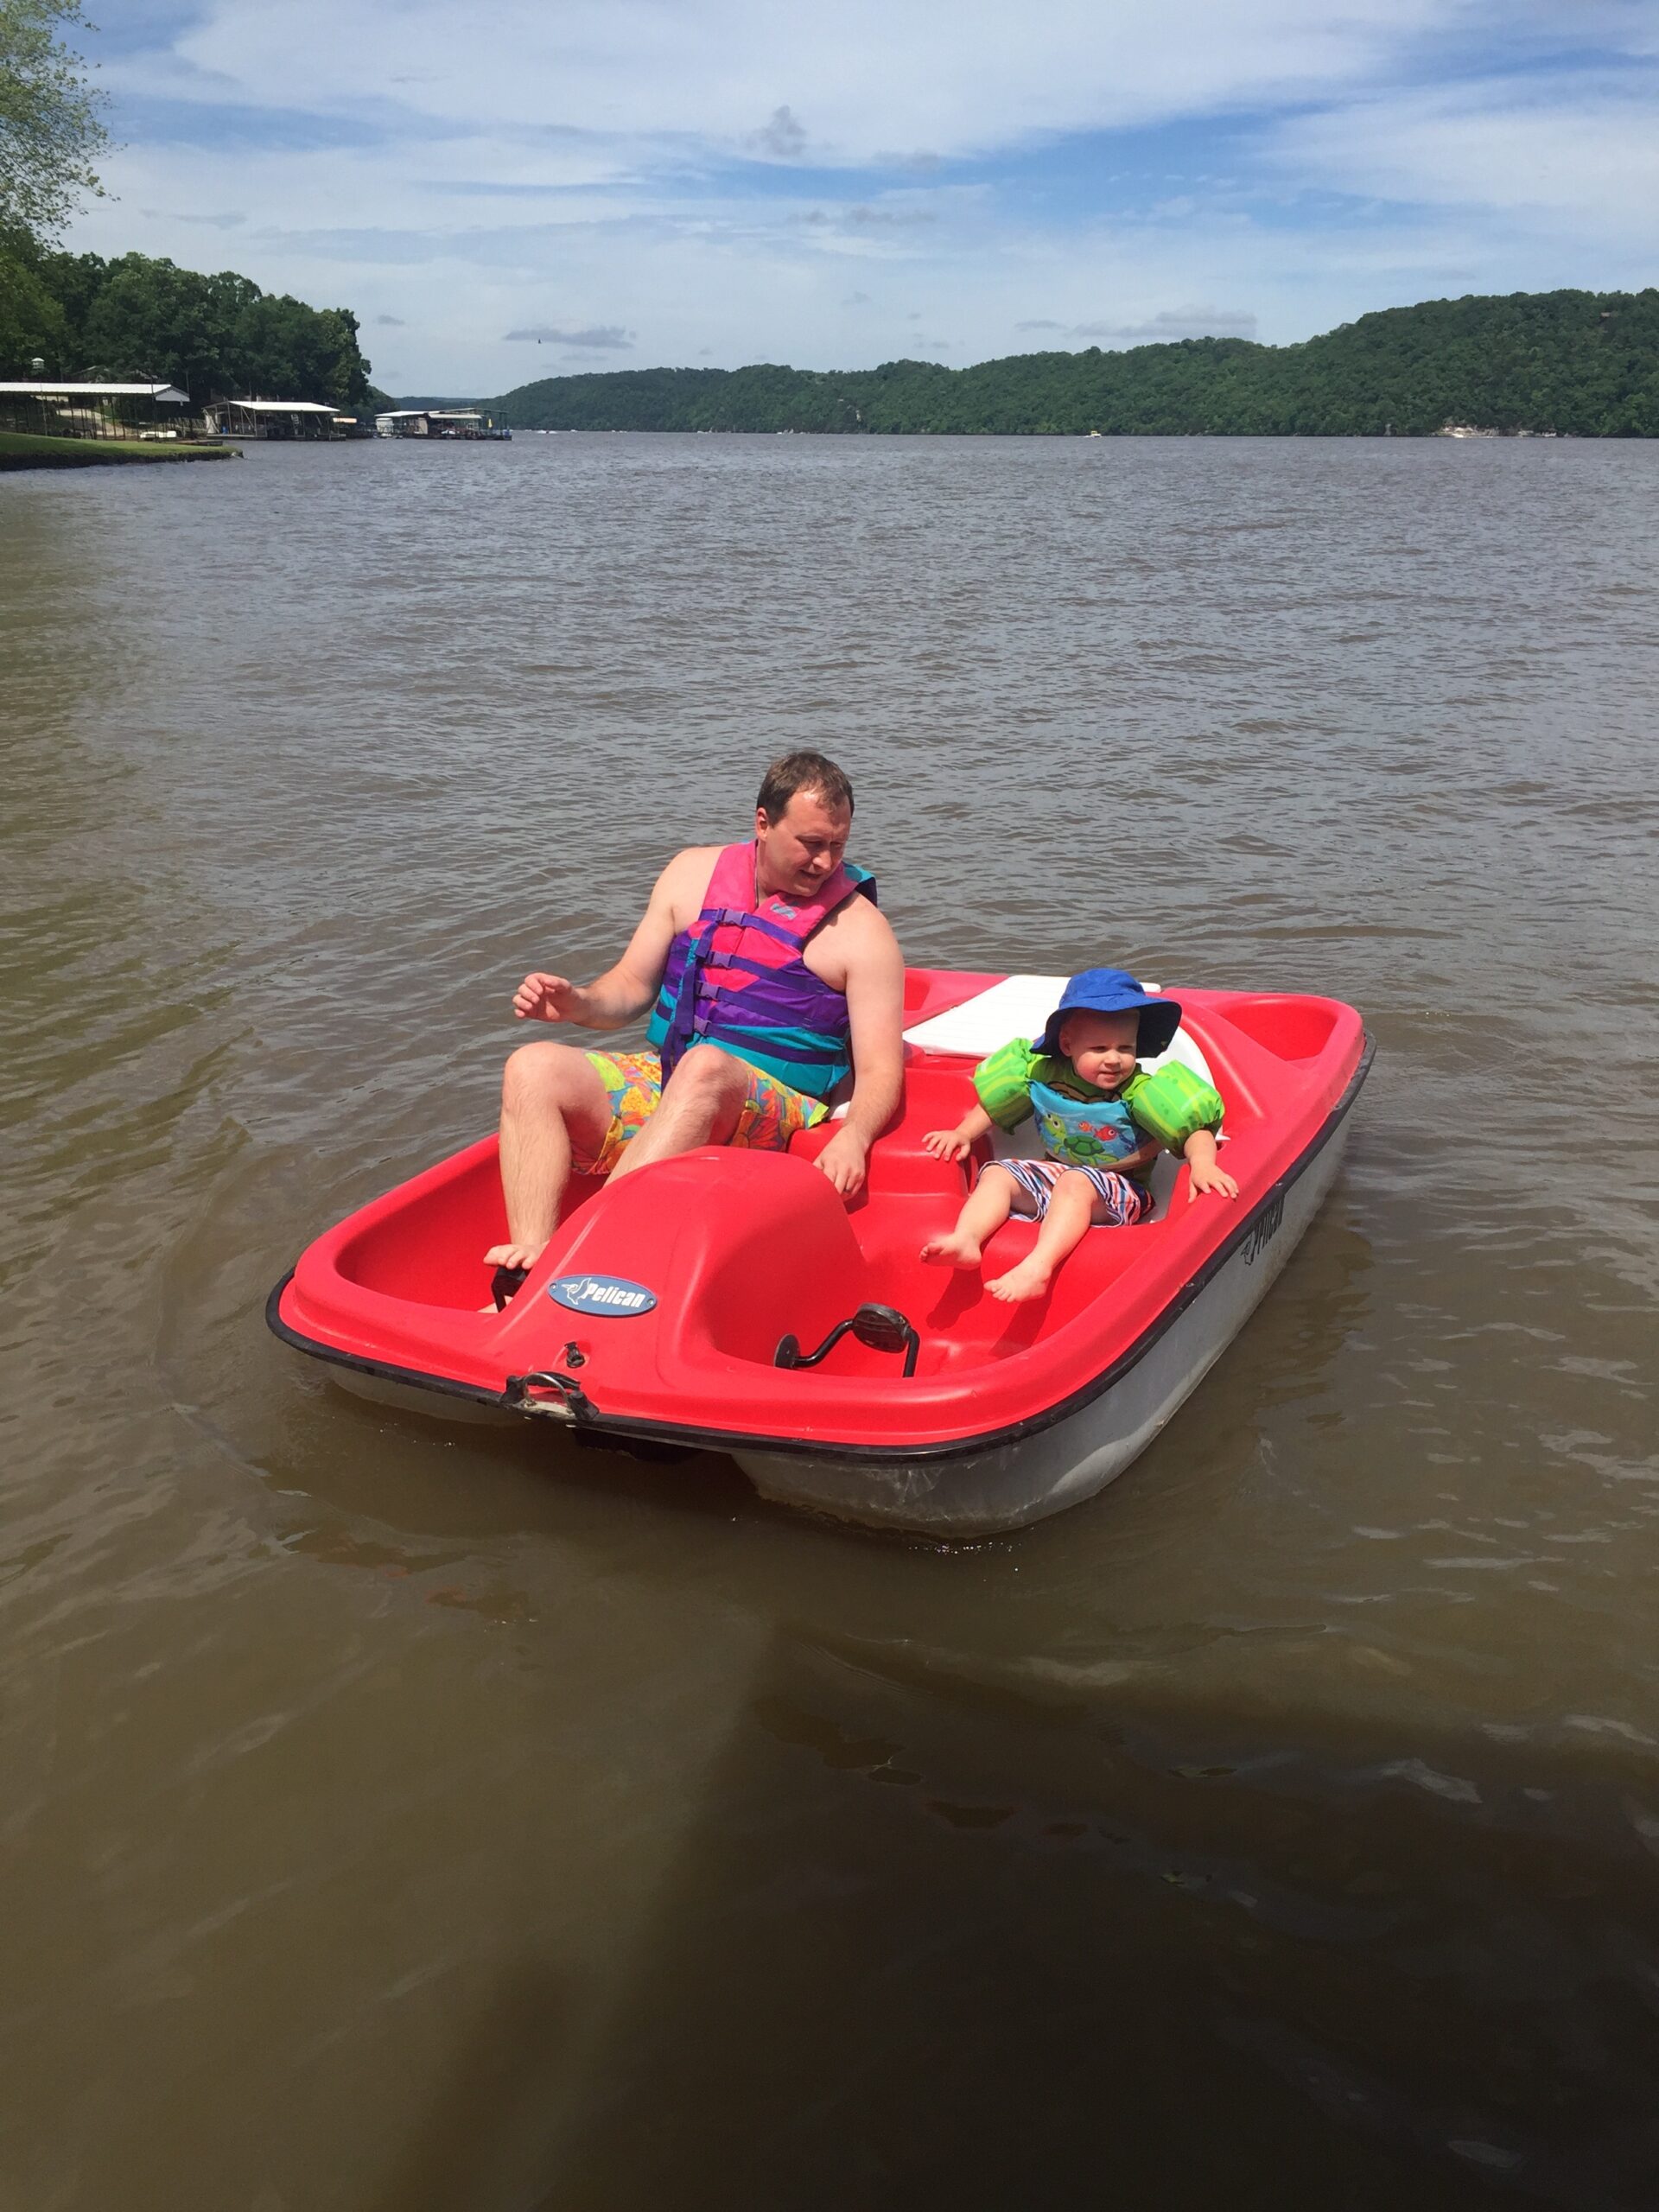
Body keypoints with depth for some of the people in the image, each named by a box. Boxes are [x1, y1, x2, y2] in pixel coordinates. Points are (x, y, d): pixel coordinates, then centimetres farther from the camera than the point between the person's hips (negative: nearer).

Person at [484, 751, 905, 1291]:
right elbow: (632, 986, 17)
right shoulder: (695, 873, 12)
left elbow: (880, 1072, -5)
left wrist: (853, 1138, -27)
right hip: (659, 1082, 5)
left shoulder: (860, 931, 0)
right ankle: (530, 1274, -37)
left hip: (772, 1108, -5)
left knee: (704, 1067, -39)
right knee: (534, 1067, -21)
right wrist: (575, 1002, -6)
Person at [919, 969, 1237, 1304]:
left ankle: (1037, 1268, -54)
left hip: (1119, 1193, -5)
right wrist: (963, 1134, -3)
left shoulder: (1139, 1091, -16)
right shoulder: (1042, 1075, -5)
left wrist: (1202, 1164, -37)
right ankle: (966, 1240, -37)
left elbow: (1196, 1131, -18)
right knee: (996, 1174, -13)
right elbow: (992, 1107, 10)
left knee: (1074, 1184, -35)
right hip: (1053, 1174, 5)